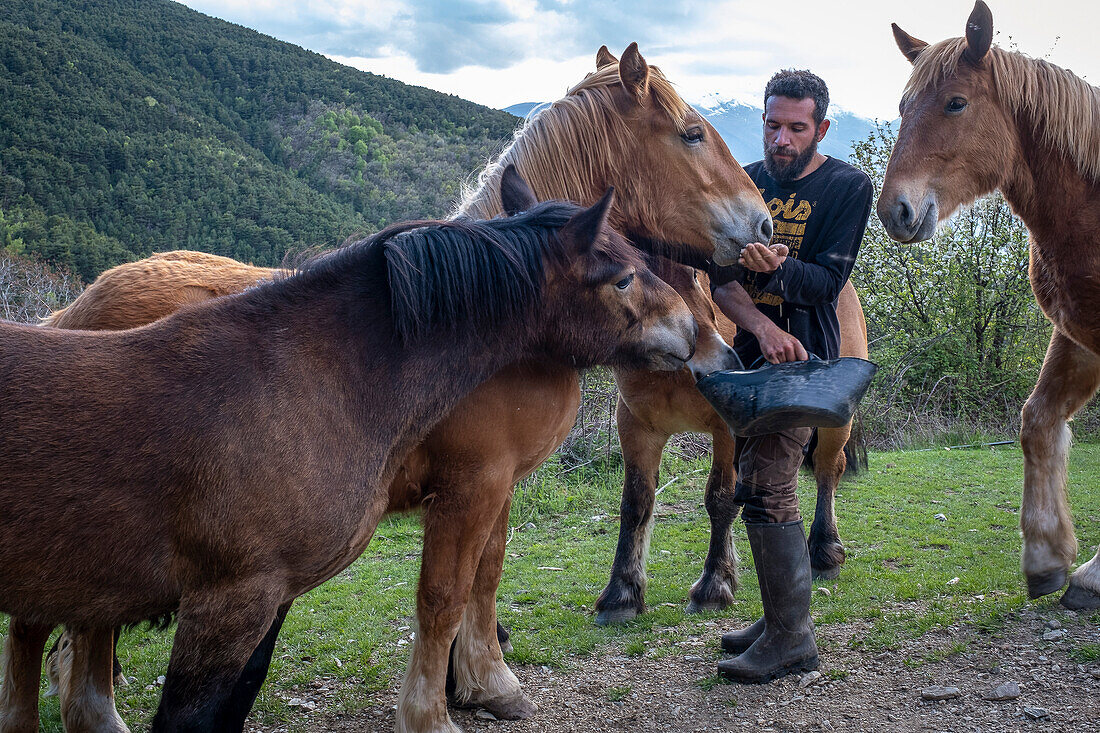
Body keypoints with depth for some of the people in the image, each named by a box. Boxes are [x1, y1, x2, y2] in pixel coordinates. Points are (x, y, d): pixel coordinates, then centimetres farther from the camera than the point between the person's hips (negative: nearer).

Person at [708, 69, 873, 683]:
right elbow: (722, 279, -1)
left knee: (765, 490, -13)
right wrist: (763, 326, -20)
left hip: (801, 357, -7)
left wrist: (776, 267, -33)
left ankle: (792, 638, -4)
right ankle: (784, 616, 25)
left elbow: (827, 281, -14)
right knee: (762, 487, 12)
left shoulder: (849, 187, -5)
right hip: (753, 354, 7)